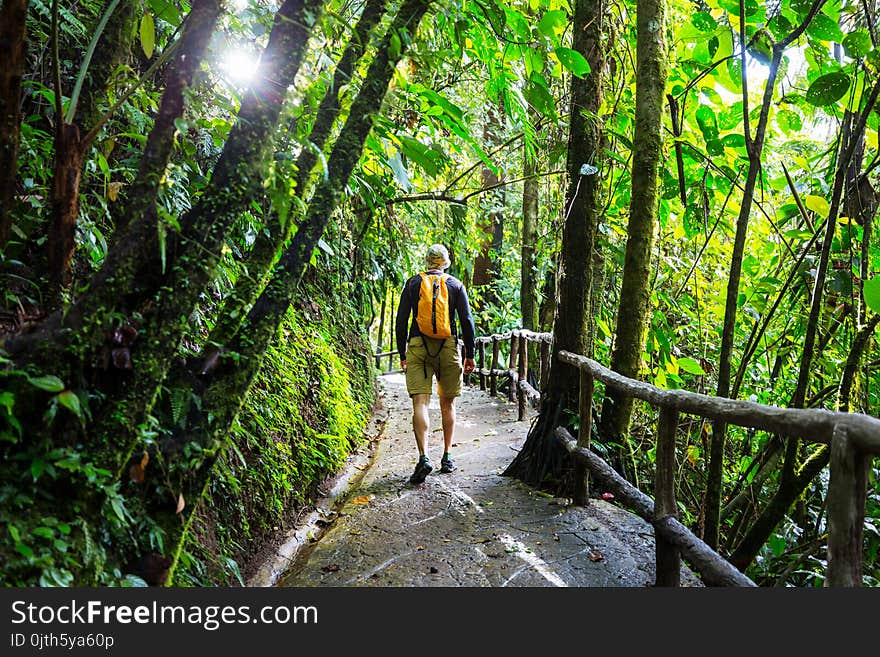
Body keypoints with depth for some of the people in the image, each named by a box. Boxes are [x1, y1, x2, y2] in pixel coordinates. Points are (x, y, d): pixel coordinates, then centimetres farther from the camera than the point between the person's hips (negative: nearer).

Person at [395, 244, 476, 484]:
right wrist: (470, 354, 9)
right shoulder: (455, 285, 7)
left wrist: (402, 353, 11)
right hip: (448, 347, 1)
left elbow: (401, 320, 5)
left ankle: (423, 457, -20)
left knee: (420, 403, -6)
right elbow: (467, 321, 3)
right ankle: (447, 457, 18)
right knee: (447, 403, 13)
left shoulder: (413, 283, 7)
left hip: (418, 346, -1)